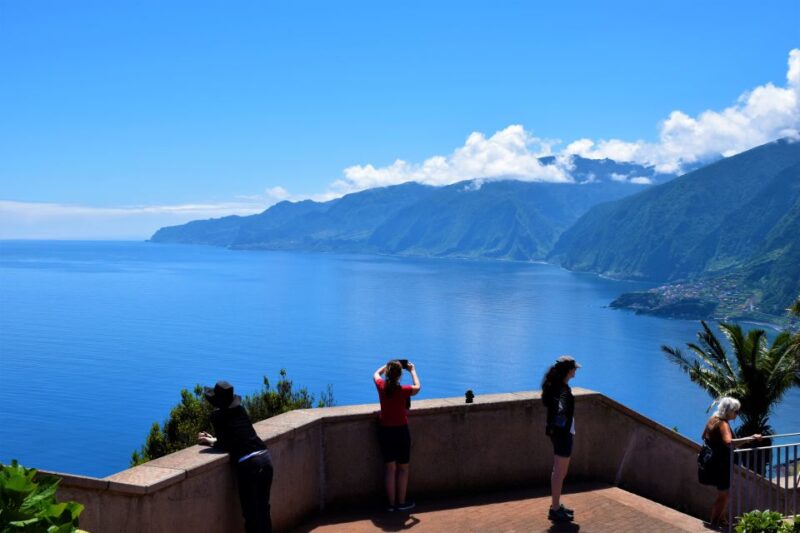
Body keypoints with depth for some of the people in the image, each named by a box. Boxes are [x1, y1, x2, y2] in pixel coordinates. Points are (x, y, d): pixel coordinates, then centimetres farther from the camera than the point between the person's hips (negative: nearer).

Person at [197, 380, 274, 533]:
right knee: (263, 508, 18)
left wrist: (211, 442, 16)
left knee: (251, 512, 4)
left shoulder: (217, 415, -1)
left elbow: (226, 445, -1)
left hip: (248, 463, -6)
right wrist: (215, 439, 26)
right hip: (265, 457, 6)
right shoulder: (240, 410, 17)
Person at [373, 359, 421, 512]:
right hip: (401, 431, -4)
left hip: (384, 431, 4)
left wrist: (389, 365, 22)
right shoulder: (403, 390, -18)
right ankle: (402, 503, 16)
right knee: (403, 468, 11)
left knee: (390, 468, 11)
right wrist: (412, 370, 14)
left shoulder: (381, 386, -9)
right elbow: (417, 387, 4)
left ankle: (392, 504, 15)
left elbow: (376, 373, 15)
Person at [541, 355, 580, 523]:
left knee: (559, 471, 20)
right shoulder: (564, 390, -22)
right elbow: (561, 410, -36)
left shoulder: (555, 385, 7)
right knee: (559, 473, 1)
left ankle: (556, 505, 32)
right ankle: (555, 510, 9)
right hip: (563, 433, -10)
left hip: (557, 432, 10)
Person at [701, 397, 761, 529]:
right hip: (721, 463, -10)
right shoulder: (723, 424, -25)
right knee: (723, 495, 3)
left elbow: (704, 436, 19)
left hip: (715, 461, 10)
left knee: (724, 493, 22)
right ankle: (714, 524, 10)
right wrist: (751, 438, -43)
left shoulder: (713, 418, 4)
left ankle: (720, 520, 33)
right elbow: (729, 442, -44)